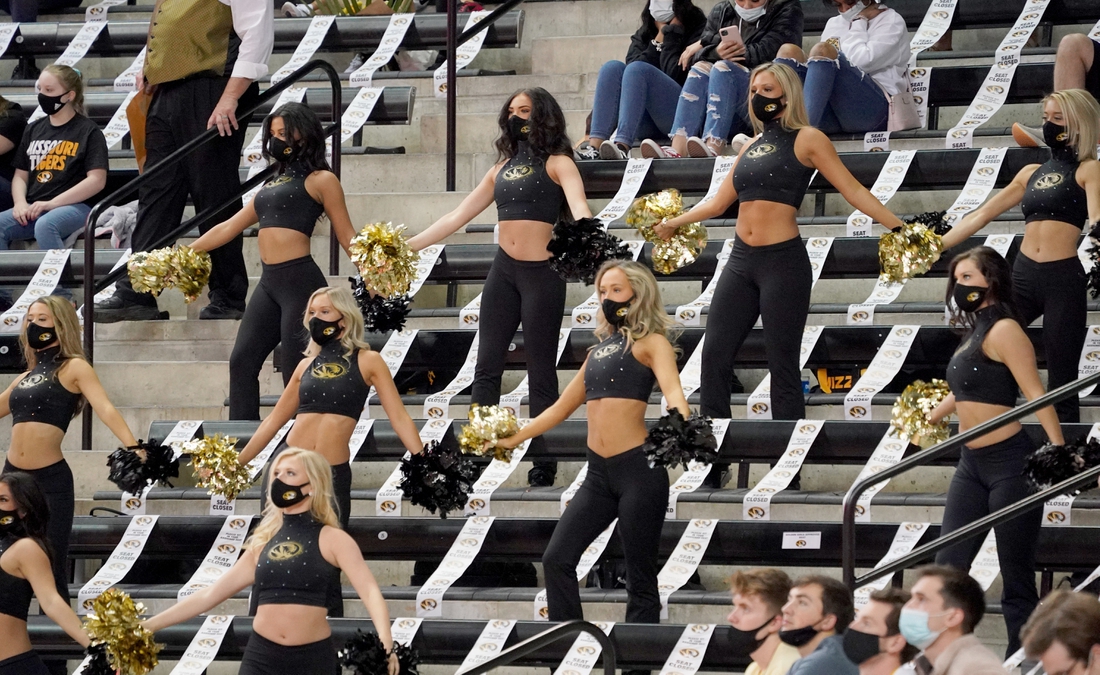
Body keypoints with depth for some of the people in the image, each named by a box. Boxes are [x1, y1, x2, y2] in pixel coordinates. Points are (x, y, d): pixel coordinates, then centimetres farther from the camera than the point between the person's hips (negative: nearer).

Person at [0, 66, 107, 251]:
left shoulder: (88, 131, 2)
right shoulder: (34, 130, 19)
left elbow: (96, 180, -8)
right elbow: (21, 175, 20)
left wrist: (52, 203, -14)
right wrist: (20, 203, -4)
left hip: (74, 206, -5)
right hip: (34, 208, 5)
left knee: (45, 225, -38)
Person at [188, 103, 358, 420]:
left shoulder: (320, 180, 1)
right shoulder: (271, 186, 21)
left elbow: (347, 236, -2)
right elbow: (228, 229, 25)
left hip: (300, 281, -8)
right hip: (269, 284, 8)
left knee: (296, 371, -7)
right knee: (242, 361, 1)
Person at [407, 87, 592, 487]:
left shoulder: (557, 163, -2)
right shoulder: (502, 169, 15)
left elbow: (578, 203, -20)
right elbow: (457, 217, 18)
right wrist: (407, 245, 14)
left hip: (542, 273, -6)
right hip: (503, 271, 6)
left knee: (541, 374, -1)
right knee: (487, 367, 4)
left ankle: (543, 465, 3)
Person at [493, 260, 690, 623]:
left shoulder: (650, 343, 0)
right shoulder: (599, 350, 19)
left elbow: (673, 392, -18)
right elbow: (561, 408, 28)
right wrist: (513, 440, 30)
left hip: (638, 469, -7)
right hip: (599, 473, 7)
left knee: (640, 577, -3)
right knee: (557, 559, -1)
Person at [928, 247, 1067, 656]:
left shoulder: (1003, 331, -12)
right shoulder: (974, 334, 14)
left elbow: (1035, 394, -18)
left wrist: (1060, 453, -26)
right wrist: (930, 420, 45)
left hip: (1009, 463, -9)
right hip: (972, 467, 9)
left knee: (1017, 580, -4)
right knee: (948, 567, 6)